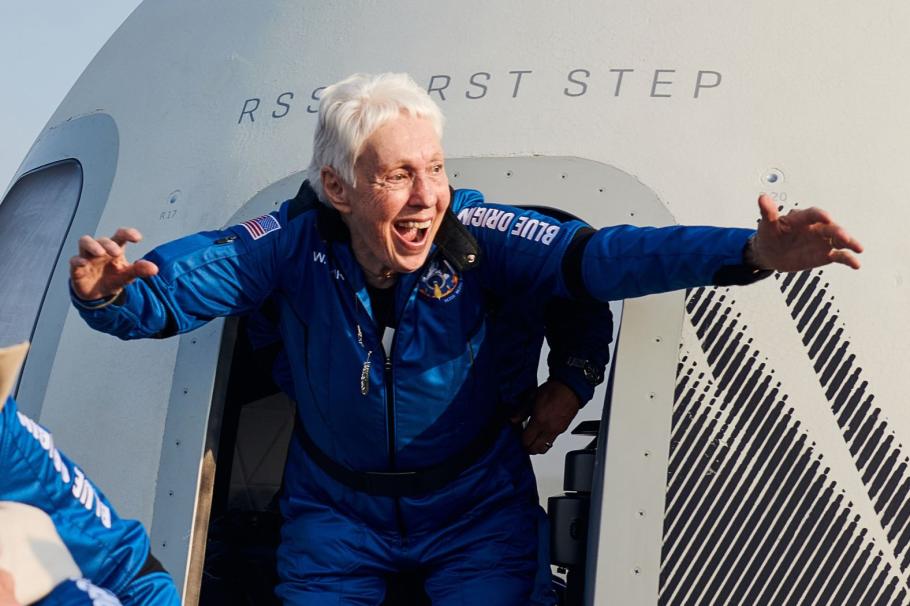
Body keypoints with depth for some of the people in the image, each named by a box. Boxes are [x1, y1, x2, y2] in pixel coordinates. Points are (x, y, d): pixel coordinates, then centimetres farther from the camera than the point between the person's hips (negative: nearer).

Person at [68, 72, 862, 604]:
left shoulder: (474, 234, -23)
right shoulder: (296, 245, -20)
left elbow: (598, 255, -32)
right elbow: (167, 286, -20)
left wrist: (749, 252, -44)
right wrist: (107, 294, -44)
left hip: (475, 506, 0)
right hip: (336, 509, 1)